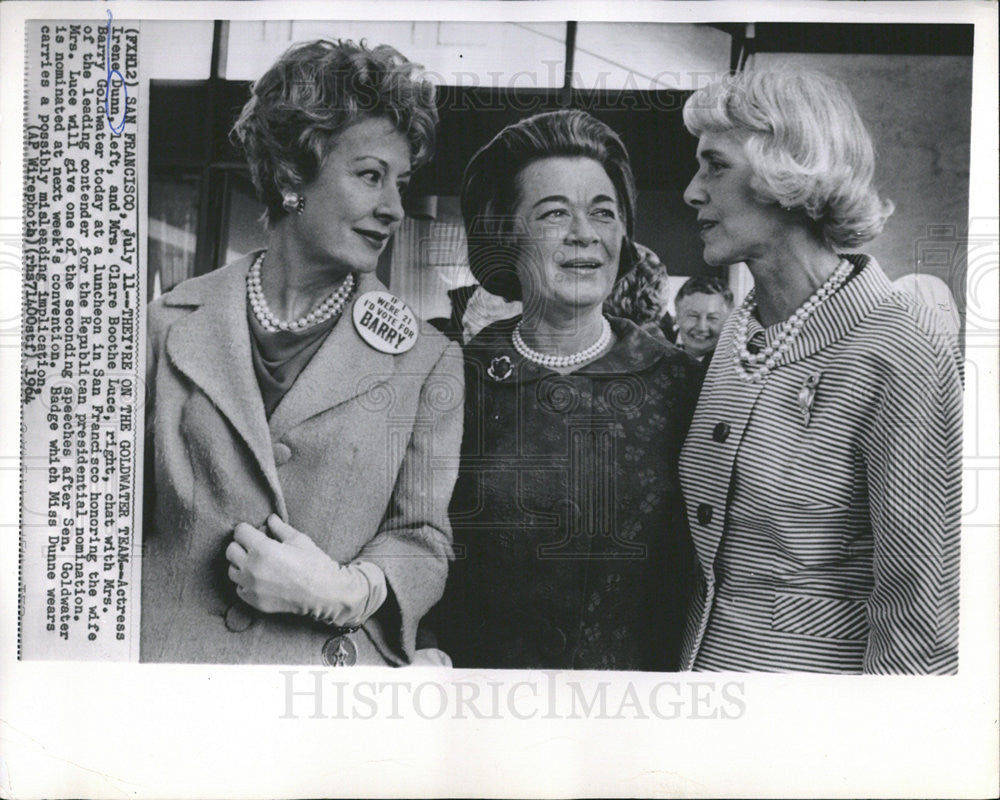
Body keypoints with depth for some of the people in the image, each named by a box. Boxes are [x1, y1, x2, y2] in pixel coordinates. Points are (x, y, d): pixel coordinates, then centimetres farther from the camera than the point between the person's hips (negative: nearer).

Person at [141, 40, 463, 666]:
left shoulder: (428, 361, -2)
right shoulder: (171, 326, 1)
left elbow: (425, 541, -1)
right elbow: (126, 515, 7)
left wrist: (341, 591, -18)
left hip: (338, 659, 0)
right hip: (170, 648, 1)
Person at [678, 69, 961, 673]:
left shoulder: (896, 351, -20)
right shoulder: (739, 332, 2)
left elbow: (918, 606, -18)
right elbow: (714, 541, 10)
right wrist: (692, 656, 9)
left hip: (818, 665, -6)